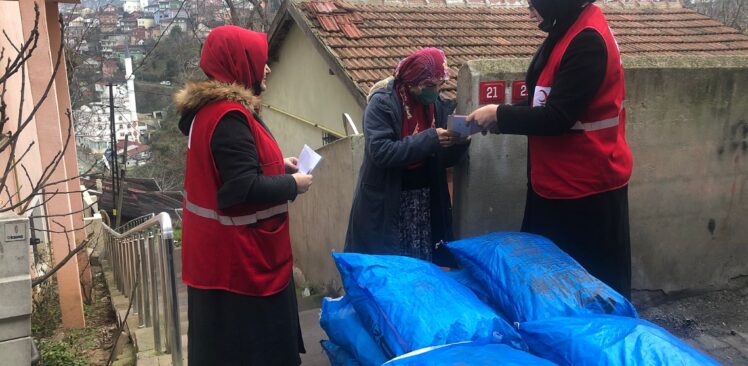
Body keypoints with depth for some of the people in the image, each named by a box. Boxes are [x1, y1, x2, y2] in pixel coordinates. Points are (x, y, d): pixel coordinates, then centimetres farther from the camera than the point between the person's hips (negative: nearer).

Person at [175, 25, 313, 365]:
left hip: (227, 252, 10)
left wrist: (277, 166, 12)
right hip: (238, 258, -10)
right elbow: (244, 189, -27)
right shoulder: (229, 117, -23)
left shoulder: (209, 109, 10)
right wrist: (292, 184, -13)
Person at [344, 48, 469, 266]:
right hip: (385, 205, -5)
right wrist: (429, 139, -25)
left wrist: (458, 143, -12)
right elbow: (380, 152, -23)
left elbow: (444, 160, 9)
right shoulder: (382, 103, -12)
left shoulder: (437, 106, 5)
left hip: (427, 202, 5)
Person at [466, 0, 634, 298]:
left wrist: (499, 115, -14)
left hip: (586, 186, -10)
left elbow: (557, 117, -25)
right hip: (558, 182, 10)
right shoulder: (569, 31, 10)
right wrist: (502, 118, 1)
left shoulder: (587, 41, -22)